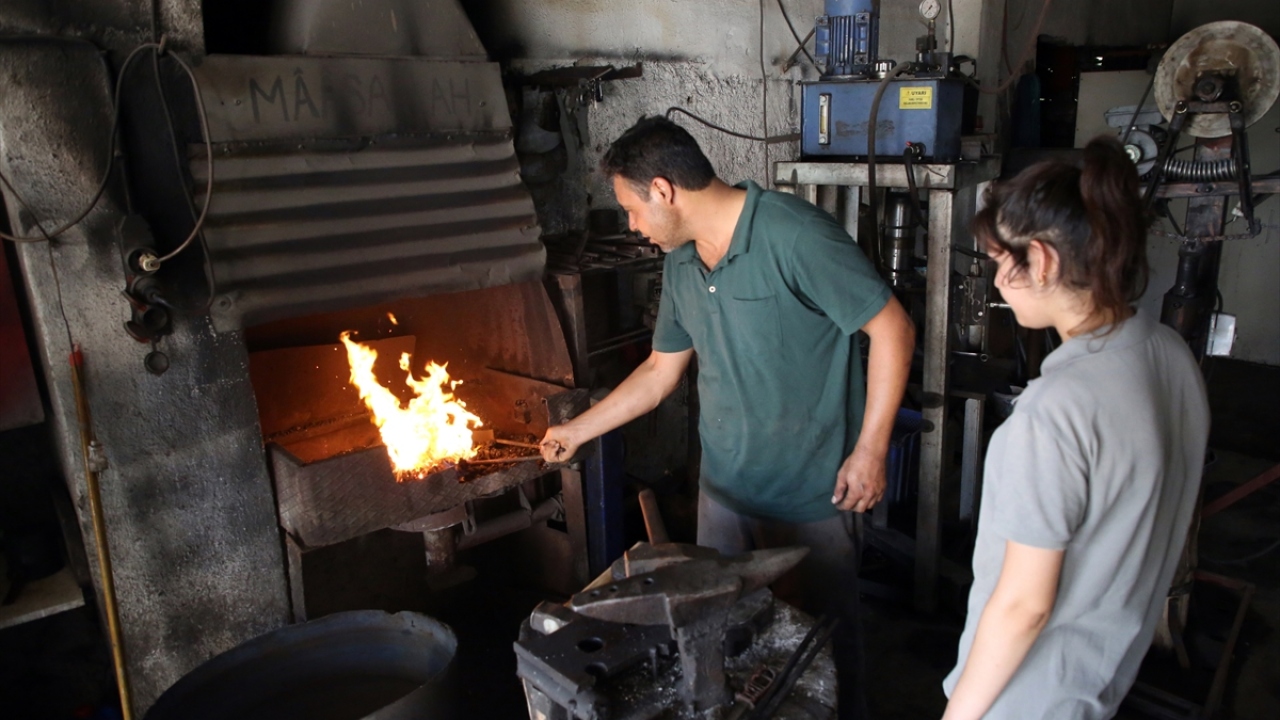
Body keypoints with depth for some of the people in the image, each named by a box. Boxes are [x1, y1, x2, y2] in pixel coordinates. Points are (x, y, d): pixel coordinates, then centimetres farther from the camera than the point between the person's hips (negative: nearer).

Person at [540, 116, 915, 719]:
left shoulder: (793, 234, -19)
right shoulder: (680, 263, 5)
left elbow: (892, 328, -16)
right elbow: (661, 370, 15)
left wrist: (870, 451, -16)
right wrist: (577, 431, 19)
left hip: (812, 494, -6)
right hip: (724, 489, 7)